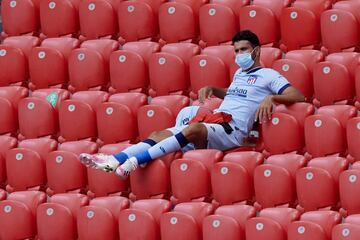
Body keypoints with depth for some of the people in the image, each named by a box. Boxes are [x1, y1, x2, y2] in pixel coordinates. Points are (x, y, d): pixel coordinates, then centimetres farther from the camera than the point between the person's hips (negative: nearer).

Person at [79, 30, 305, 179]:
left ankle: (137, 160, -46)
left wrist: (270, 97, -24)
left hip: (232, 130, -9)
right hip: (212, 121, 9)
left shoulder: (268, 75, 5)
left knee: (193, 129, -38)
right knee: (159, 134, -11)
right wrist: (212, 89, 29)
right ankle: (115, 160, -28)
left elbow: (298, 96, -8)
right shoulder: (240, 74, 29)